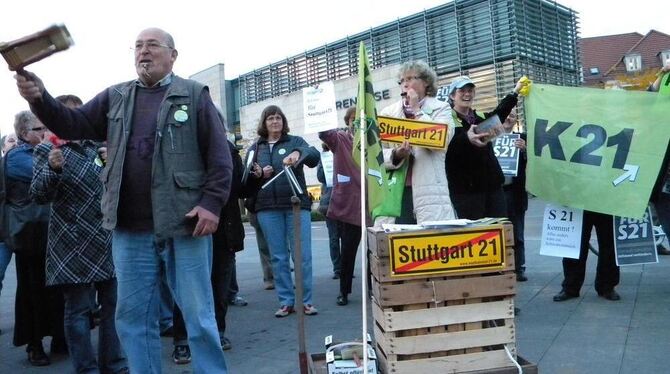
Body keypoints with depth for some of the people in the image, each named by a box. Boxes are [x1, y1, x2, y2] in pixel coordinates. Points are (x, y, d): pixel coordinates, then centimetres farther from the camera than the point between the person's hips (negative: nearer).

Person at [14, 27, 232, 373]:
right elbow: (73, 124, 9)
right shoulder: (115, 97, 14)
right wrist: (39, 98, -9)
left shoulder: (194, 95, 2)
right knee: (132, 315, 12)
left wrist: (212, 202, -12)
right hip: (130, 228, 4)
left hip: (184, 224, -4)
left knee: (198, 313, 5)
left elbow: (219, 154, -4)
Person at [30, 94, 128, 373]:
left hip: (107, 241, 6)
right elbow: (38, 195, -11)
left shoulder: (94, 146, 14)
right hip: (74, 245, -6)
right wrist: (52, 169, -27)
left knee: (113, 304, 9)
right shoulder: (47, 149, -2)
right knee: (78, 310, 1)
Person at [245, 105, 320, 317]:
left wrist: (298, 153, -30)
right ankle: (286, 302, 14)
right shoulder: (255, 148, 16)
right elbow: (247, 181, 15)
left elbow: (314, 156, -10)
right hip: (268, 208, 2)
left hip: (296, 204, -2)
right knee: (278, 257, 5)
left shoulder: (295, 142, 10)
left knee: (303, 255, -1)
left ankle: (306, 301, 10)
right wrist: (258, 175, -7)